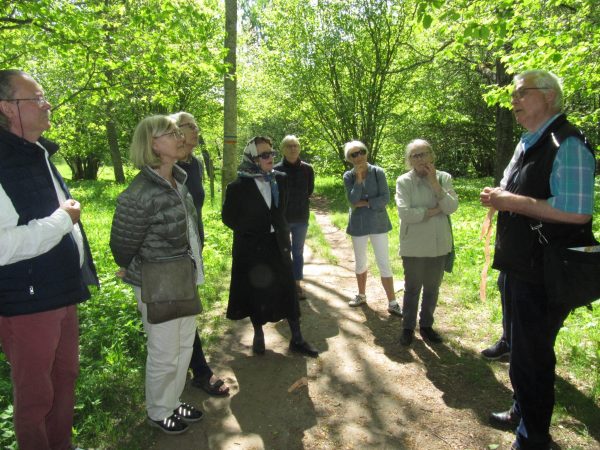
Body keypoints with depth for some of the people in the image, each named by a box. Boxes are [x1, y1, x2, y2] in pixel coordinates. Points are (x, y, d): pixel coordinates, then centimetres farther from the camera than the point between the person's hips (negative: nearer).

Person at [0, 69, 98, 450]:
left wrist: (81, 273, 19)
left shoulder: (40, 155, 11)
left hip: (63, 293, 9)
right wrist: (62, 220, -18)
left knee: (66, 379, 21)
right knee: (35, 395, 10)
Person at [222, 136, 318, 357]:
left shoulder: (281, 179, 0)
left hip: (277, 244, 4)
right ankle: (258, 335, 31)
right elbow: (228, 217, -3)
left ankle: (296, 339, 19)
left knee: (288, 291, 7)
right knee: (256, 293, 11)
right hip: (251, 248, -3)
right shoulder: (238, 186, -13)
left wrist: (281, 231, 7)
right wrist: (250, 231, -5)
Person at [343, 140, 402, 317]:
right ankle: (361, 295, 35)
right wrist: (358, 178, -18)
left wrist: (365, 203, -15)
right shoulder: (348, 176, -3)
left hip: (378, 223, -2)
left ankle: (392, 303, 9)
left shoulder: (378, 172, -7)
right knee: (360, 262, 16)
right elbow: (352, 200, -15)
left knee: (384, 263, 0)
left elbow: (385, 198, -13)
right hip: (358, 224, 2)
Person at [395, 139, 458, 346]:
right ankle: (408, 327, 25)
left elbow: (452, 207, -11)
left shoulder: (444, 178, 1)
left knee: (432, 288, 15)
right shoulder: (404, 181, -8)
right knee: (412, 288, 10)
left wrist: (435, 184, -16)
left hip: (439, 244, 3)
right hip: (414, 245, -3)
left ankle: (426, 325, 32)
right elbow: (404, 212, -19)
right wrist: (434, 211, -14)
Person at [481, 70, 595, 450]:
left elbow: (577, 211, -27)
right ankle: (523, 412, 46)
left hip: (546, 274, -10)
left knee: (530, 360, 3)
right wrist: (500, 198, 4)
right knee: (526, 350, 24)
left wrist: (515, 202, -22)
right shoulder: (528, 145, 12)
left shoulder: (566, 144, -18)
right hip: (523, 268, 10)